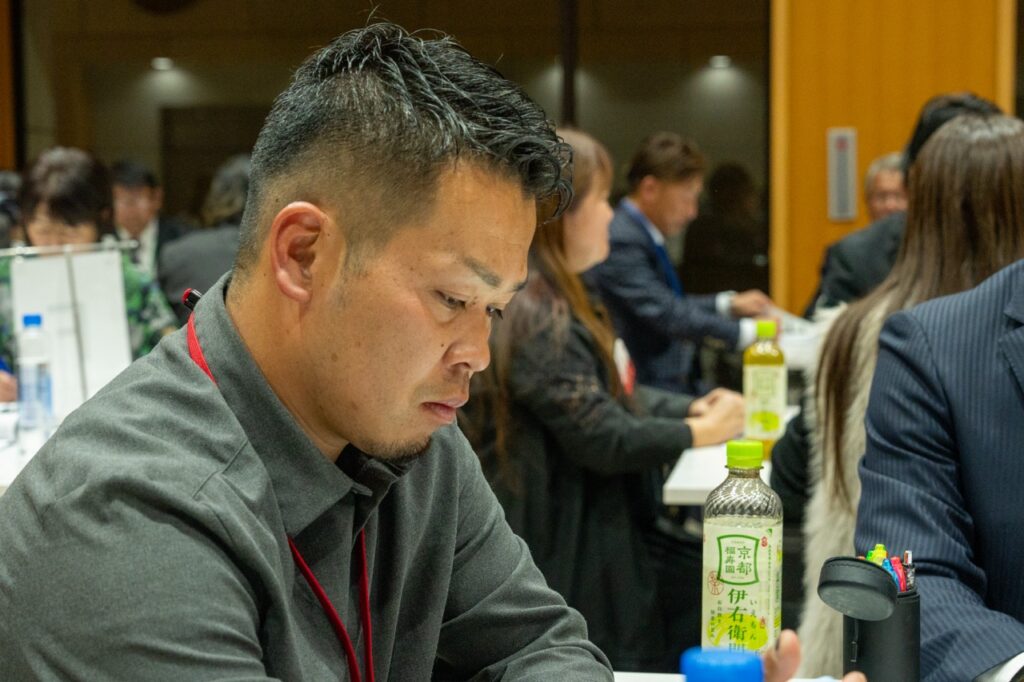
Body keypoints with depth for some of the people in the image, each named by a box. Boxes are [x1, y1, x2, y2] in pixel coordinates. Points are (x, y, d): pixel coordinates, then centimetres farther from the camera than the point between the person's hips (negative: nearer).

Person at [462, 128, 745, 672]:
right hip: (562, 551, -10)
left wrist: (690, 407, 0)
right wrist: (699, 433, -8)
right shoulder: (534, 315, -22)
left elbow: (613, 391, 16)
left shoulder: (557, 299, 12)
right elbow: (605, 440, -22)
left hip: (592, 531, 10)